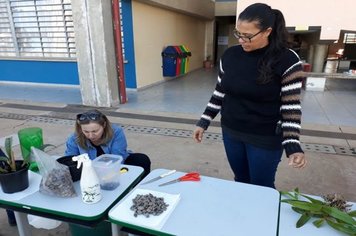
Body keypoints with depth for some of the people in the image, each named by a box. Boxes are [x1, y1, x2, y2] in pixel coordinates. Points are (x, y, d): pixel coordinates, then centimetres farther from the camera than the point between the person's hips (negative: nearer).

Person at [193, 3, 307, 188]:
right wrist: (203, 122, 5)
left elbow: (291, 107, -12)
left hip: (265, 139, -3)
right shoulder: (230, 55, -3)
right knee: (240, 181, 19)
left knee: (262, 188, 11)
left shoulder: (287, 61, -15)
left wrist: (292, 146, -22)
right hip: (231, 133, 4)